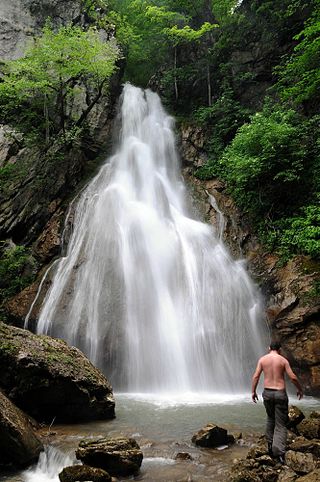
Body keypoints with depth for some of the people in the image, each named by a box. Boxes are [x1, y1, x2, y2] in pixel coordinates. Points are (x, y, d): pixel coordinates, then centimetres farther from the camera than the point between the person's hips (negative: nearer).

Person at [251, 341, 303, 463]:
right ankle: (279, 453, -8)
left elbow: (256, 376, -2)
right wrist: (300, 389, 10)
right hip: (280, 393, -2)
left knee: (270, 419, 25)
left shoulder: (262, 359, 1)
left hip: (267, 393, 2)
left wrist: (253, 391, 6)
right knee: (280, 424, 3)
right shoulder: (283, 360, -3)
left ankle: (270, 445, 27)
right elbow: (293, 377, -6)